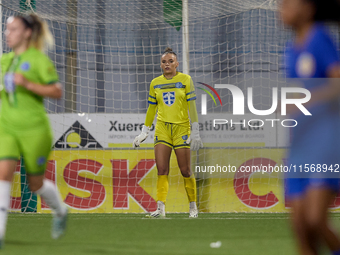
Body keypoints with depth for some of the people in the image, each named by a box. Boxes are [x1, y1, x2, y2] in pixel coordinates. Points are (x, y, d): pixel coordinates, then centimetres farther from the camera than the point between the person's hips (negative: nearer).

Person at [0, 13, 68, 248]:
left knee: (35, 183, 7)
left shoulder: (39, 59, -7)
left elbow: (57, 92, -13)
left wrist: (27, 84, -22)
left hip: (34, 129, -4)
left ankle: (60, 210, 40)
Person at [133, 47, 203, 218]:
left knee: (185, 170, -1)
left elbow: (191, 106, -2)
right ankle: (160, 208, -14)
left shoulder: (185, 80, 0)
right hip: (162, 128, 2)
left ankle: (193, 206, 16)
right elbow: (151, 109, 16)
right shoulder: (155, 83, 9)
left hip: (181, 127, -2)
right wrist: (144, 132, 14)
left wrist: (195, 132, -6)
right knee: (161, 169, -9)